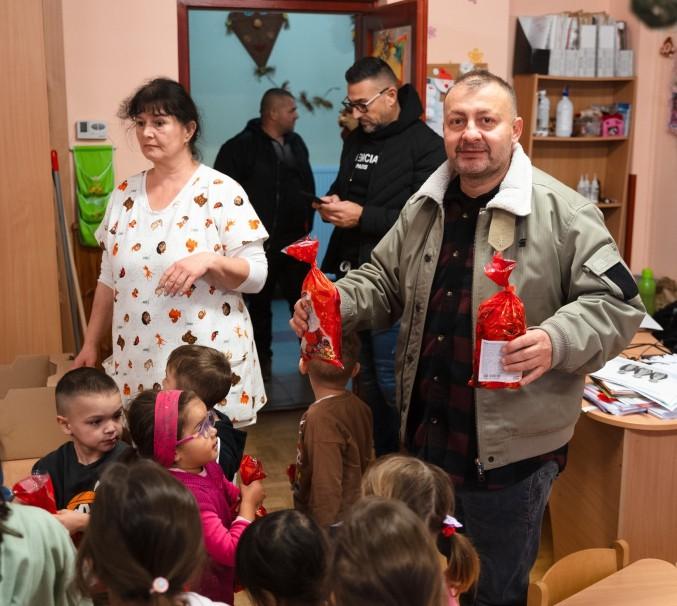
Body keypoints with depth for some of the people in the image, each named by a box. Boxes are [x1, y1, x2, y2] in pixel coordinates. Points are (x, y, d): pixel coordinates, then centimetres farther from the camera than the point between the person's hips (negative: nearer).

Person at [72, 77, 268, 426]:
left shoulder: (221, 192, -7)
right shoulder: (125, 195, 8)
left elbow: (256, 274, -9)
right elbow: (109, 279, 15)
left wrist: (209, 260, -26)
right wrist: (90, 344, 15)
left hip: (209, 365, -4)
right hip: (137, 367, 4)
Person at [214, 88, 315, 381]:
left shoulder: (296, 143, 10)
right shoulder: (241, 147, -10)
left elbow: (308, 186, 18)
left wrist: (307, 222, 10)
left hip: (295, 241, 5)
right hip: (259, 244, -5)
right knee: (260, 304, 9)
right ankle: (262, 360, 23)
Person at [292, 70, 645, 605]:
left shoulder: (563, 213, -13)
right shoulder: (424, 208, 7)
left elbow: (615, 303, -14)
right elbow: (384, 283, 15)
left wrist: (556, 341, -32)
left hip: (510, 449, -5)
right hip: (426, 437, 6)